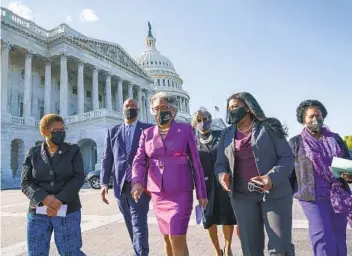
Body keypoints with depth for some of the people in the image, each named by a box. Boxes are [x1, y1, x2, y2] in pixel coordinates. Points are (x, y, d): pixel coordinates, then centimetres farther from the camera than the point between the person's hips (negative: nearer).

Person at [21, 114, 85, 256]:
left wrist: (59, 201, -18)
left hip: (67, 211, -2)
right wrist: (44, 199, -18)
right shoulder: (33, 154, 6)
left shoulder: (73, 151, 2)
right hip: (38, 212, 2)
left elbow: (79, 178, -6)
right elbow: (25, 183, 0)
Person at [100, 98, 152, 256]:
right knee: (131, 225, 15)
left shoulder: (148, 129, 2)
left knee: (139, 224, -7)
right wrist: (104, 183, 0)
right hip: (120, 185, 4)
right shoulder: (113, 131, 11)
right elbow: (106, 159, 9)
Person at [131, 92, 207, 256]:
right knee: (167, 237, 15)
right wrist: (137, 181, -21)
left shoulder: (185, 130, 0)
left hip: (180, 193, -3)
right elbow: (139, 160, 0)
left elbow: (195, 162, 0)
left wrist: (201, 193, -1)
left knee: (177, 238, -7)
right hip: (157, 194, 4)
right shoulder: (147, 133, 8)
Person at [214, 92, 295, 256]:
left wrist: (272, 177, -23)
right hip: (242, 195, 3)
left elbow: (287, 157, -5)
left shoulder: (269, 127, -2)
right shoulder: (226, 134, 9)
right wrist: (222, 174, -15)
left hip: (274, 193, -3)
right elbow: (220, 163, 9)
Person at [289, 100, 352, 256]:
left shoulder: (335, 139, 12)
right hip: (312, 198, -3)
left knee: (339, 241, 10)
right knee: (323, 239, -11)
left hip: (339, 198, 4)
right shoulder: (295, 142, 3)